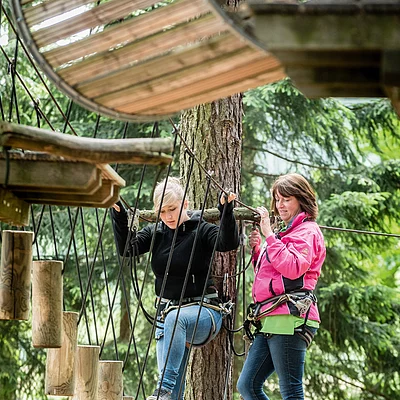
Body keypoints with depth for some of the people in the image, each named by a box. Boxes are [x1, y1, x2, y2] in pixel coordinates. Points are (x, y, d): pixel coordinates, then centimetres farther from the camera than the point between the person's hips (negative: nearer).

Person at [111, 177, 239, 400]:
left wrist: (226, 211, -37)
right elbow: (128, 248, -5)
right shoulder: (155, 233, 8)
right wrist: (119, 216, -18)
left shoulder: (201, 231, -5)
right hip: (167, 312, 5)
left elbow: (228, 243, -23)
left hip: (203, 311, -5)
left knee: (176, 318, -40)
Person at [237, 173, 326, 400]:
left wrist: (269, 235, -15)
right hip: (270, 321, 10)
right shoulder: (283, 232, 27)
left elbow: (293, 267, -19)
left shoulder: (307, 231, -2)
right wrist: (257, 249, 14)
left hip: (290, 319, -10)